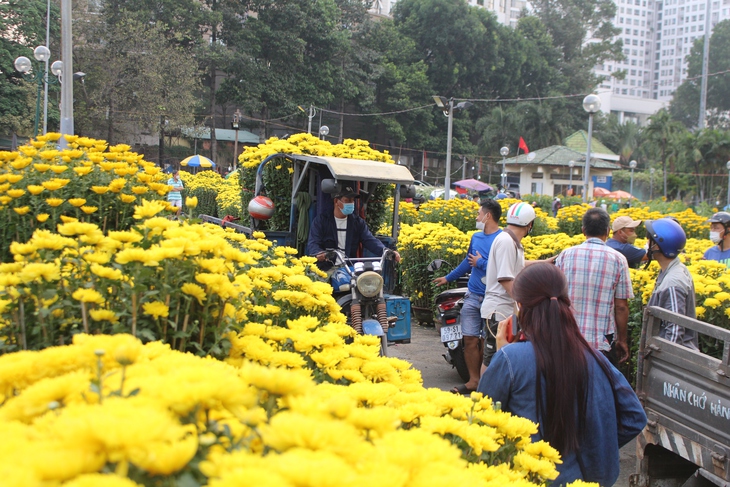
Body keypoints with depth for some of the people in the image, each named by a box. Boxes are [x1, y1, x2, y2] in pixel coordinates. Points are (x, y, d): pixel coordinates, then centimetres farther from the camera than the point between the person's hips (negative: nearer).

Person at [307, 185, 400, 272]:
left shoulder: (358, 222, 17)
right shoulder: (321, 220, 7)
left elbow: (370, 240, 4)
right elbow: (312, 243, -4)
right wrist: (319, 253, -30)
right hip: (327, 268, -3)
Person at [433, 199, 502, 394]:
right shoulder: (476, 237, 14)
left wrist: (481, 263, -12)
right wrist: (448, 278, 37)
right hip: (473, 296, 6)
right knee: (470, 340, 6)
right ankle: (473, 380, 16)